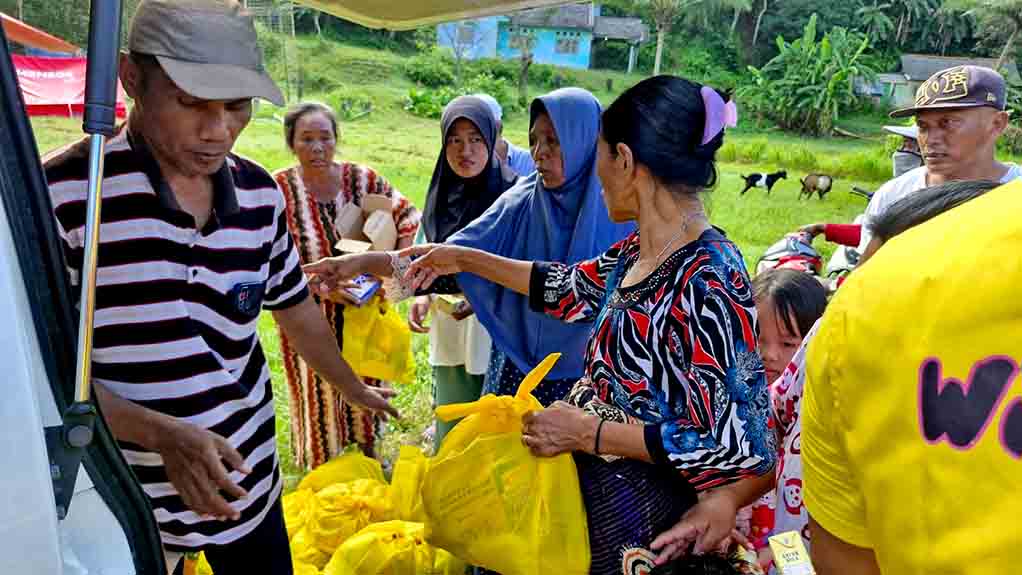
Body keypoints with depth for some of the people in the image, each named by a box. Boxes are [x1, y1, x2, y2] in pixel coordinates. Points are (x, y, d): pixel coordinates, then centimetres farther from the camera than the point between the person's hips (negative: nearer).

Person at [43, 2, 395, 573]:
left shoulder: (260, 192, -3)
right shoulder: (61, 193, -18)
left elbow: (296, 309, 10)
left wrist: (354, 388, 21)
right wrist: (164, 434, -26)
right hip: (123, 507, -3)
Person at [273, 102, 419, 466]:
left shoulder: (361, 178, -8)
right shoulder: (277, 190, -16)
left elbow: (408, 216, 2)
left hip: (363, 309, 3)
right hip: (309, 316, -3)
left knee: (366, 383, 21)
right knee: (318, 392, 10)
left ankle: (369, 456, 46)